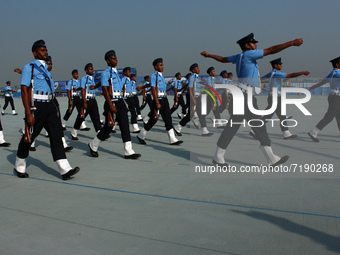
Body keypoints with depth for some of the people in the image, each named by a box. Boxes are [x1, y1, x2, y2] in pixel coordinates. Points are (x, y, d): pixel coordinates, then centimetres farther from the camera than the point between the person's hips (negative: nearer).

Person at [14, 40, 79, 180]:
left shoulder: (46, 68, 18)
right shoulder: (29, 68, -4)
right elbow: (24, 90, -11)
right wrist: (28, 113, -18)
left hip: (51, 105, 6)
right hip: (36, 106, -6)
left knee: (56, 135, -4)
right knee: (29, 137, 6)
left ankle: (65, 169, -9)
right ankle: (19, 167, 26)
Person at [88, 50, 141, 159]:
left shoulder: (116, 72, 17)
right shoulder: (105, 74, -9)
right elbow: (105, 90, -16)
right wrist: (111, 105, -22)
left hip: (120, 101, 7)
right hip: (112, 102, -7)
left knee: (125, 126, 0)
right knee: (108, 127, 2)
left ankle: (128, 152, 0)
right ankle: (93, 145, 24)